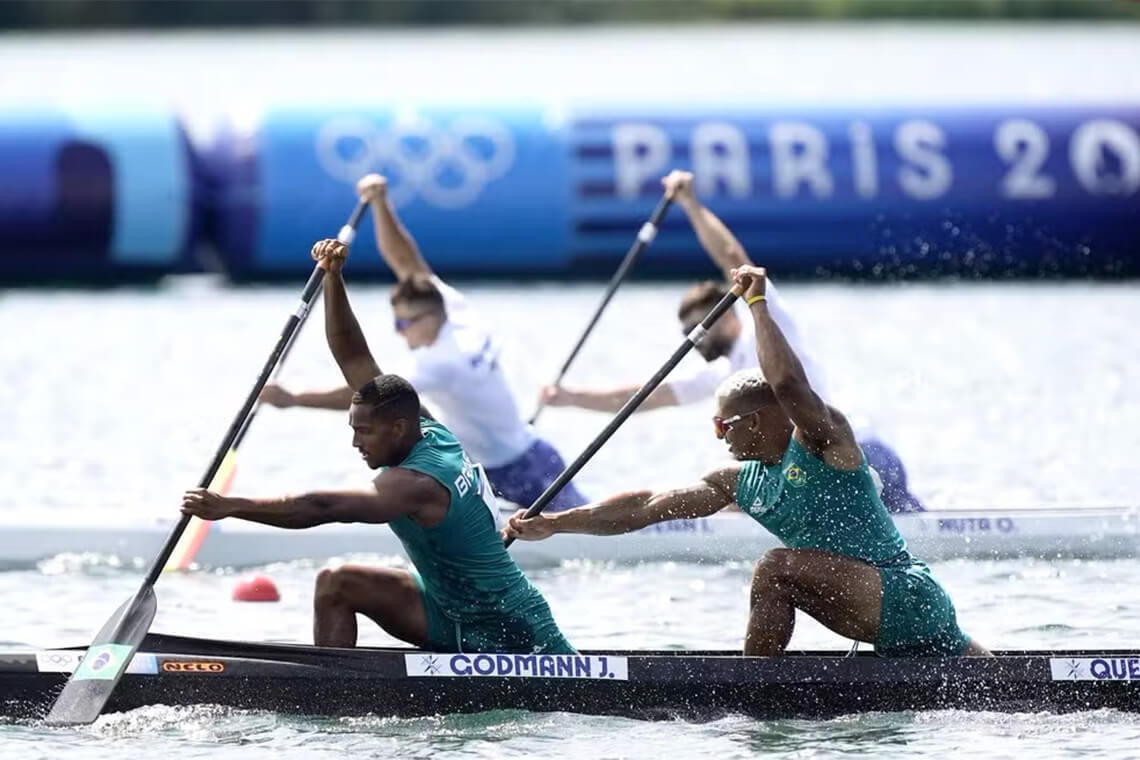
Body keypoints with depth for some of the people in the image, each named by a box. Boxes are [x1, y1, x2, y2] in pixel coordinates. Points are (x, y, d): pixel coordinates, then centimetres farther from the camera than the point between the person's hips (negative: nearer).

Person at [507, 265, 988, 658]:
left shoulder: (822, 438, -9)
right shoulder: (741, 483, 13)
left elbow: (788, 383, -30)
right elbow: (648, 506, 12)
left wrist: (758, 303, -19)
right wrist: (552, 525, 8)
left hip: (908, 597, -10)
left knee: (777, 569, -21)